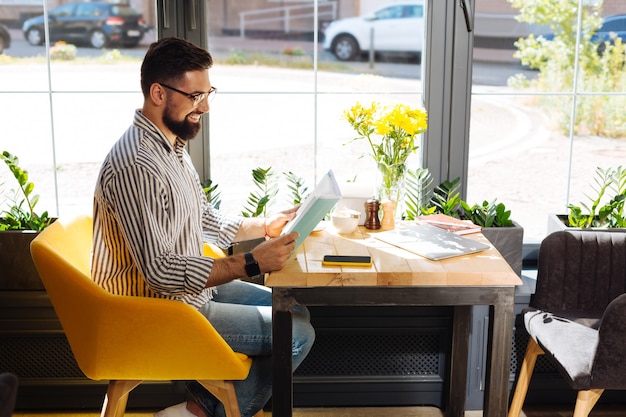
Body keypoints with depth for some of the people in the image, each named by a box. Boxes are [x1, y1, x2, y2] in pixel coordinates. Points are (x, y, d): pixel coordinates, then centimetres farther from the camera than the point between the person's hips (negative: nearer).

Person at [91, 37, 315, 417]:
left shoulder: (172, 146, 6)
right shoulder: (136, 165, -27)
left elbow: (207, 220, 17)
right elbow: (161, 272, -29)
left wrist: (266, 226, 4)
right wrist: (251, 263, -27)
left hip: (191, 286, 10)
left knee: (295, 311, 15)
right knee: (298, 333, -8)